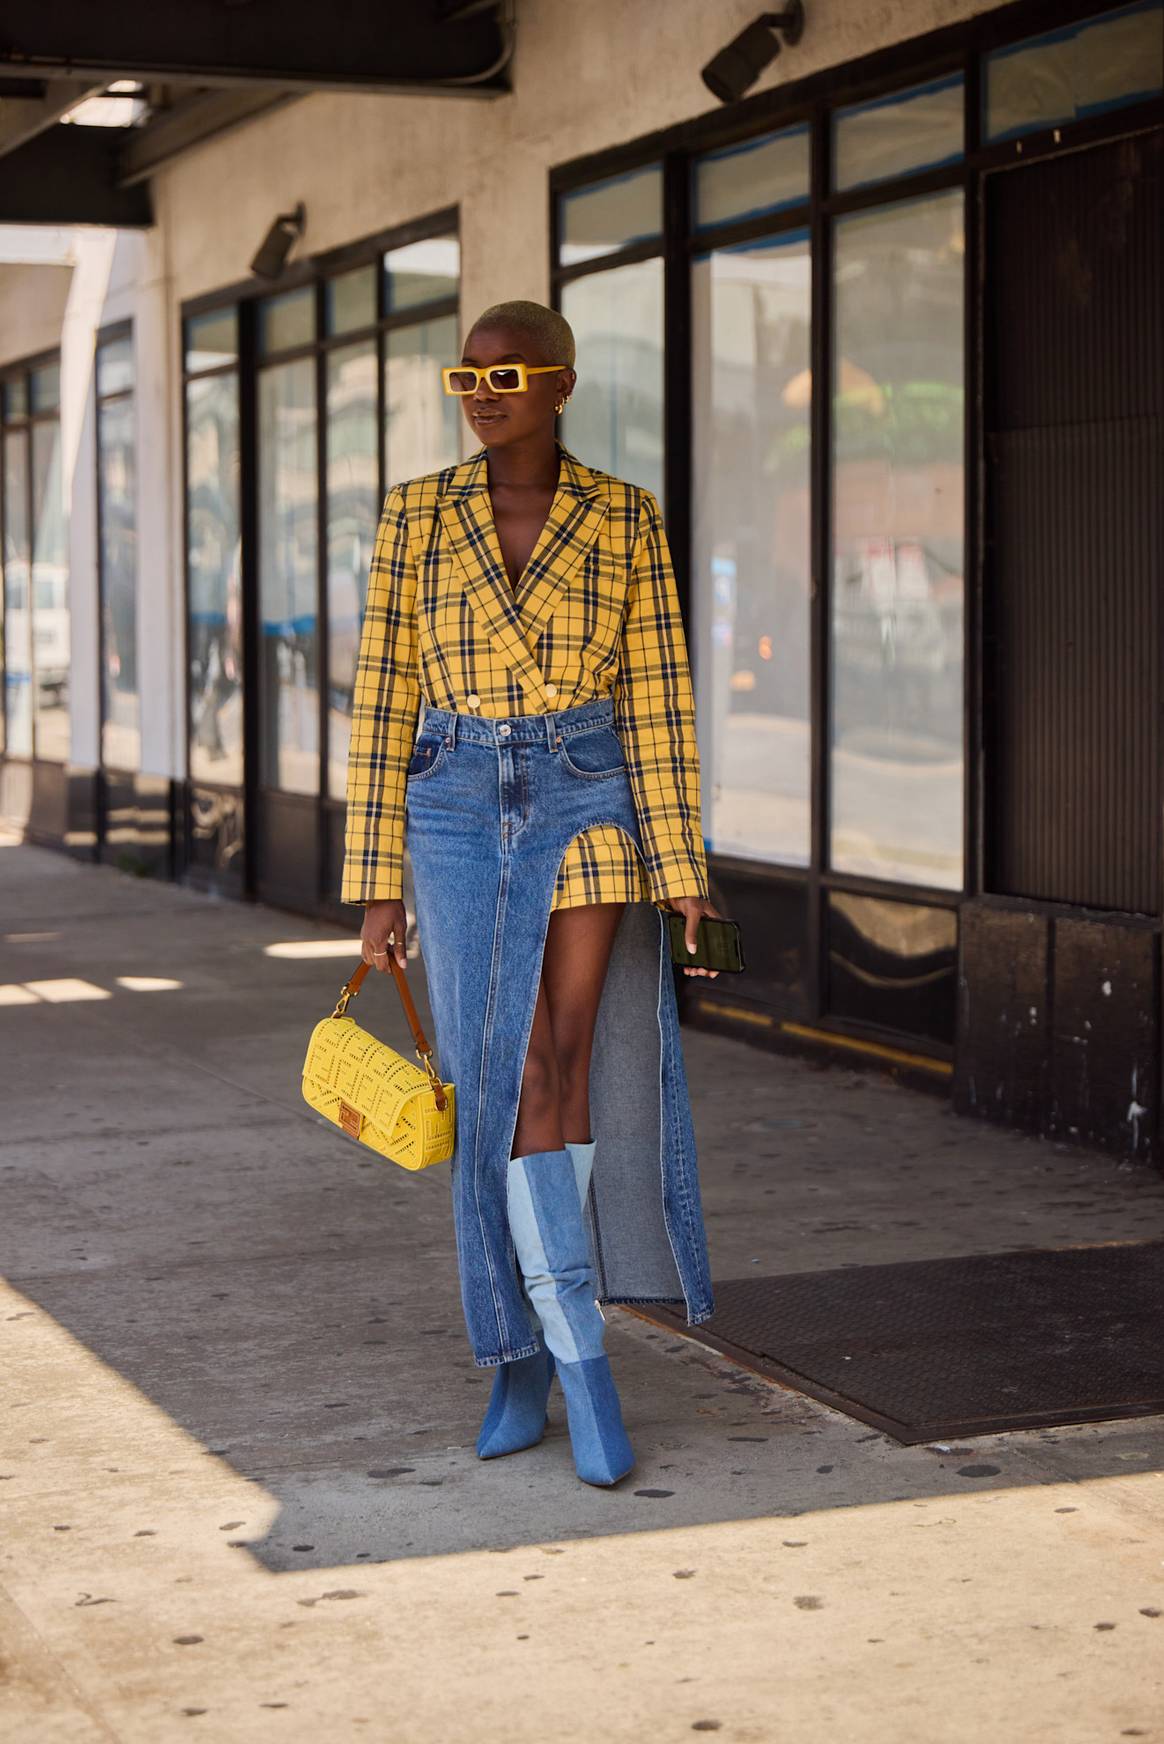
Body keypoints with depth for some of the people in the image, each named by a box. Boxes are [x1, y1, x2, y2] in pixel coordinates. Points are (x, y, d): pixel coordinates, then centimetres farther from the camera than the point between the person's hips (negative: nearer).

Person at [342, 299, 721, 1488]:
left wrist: (679, 871, -6)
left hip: (590, 806, -1)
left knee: (557, 1072, -8)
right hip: (459, 810, 1)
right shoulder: (415, 514, 3)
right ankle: (575, 1361, 5)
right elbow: (382, 702, 3)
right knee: (505, 1082, -3)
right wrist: (378, 883, 0)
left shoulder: (625, 519, 1)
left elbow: (657, 703, 0)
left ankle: (530, 1343, 11)